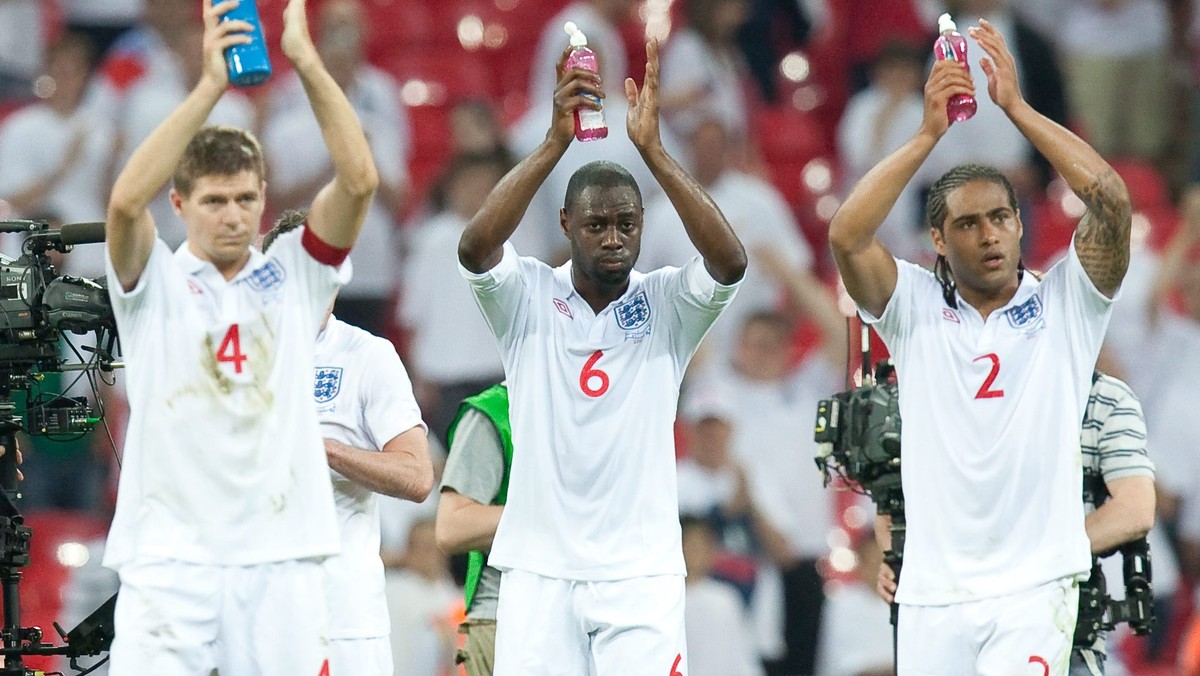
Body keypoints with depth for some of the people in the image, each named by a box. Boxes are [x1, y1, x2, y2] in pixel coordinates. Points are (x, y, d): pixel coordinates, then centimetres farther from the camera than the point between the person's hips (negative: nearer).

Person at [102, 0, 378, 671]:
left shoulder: (294, 276, 12)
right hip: (169, 556, -2)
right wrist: (210, 84, -17)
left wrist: (307, 61, -7)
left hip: (281, 555, 2)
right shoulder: (156, 283, 6)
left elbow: (359, 181, 0)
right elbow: (127, 201, -14)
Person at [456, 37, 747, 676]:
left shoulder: (666, 305, 4)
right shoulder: (528, 298, 3)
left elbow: (730, 260, -15)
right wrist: (555, 142, -24)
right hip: (538, 569, 0)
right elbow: (474, 247, -16)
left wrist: (651, 146, -21)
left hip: (641, 573, 0)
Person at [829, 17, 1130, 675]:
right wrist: (930, 132, -9)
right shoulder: (916, 309, 8)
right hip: (933, 591, 2)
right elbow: (847, 237, -8)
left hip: (1034, 588, -2)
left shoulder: (1065, 304, 6)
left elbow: (1110, 200, -8)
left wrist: (1017, 107, -8)